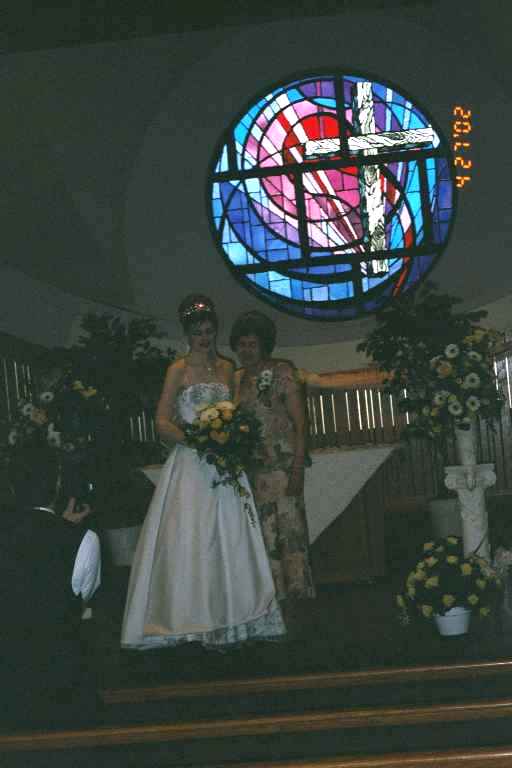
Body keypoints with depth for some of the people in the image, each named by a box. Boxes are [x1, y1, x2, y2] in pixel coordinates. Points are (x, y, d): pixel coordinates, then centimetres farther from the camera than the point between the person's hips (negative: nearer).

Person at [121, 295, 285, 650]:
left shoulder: (227, 368, 13)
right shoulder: (179, 370, 0)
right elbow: (163, 422, -5)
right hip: (191, 465, -4)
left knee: (229, 537, 2)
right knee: (191, 537, -6)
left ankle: (228, 617, 8)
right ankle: (195, 619, -1)